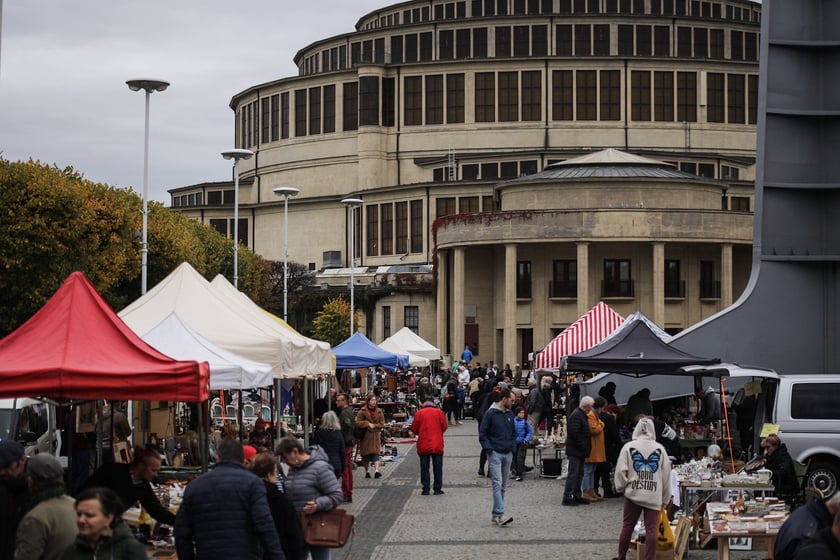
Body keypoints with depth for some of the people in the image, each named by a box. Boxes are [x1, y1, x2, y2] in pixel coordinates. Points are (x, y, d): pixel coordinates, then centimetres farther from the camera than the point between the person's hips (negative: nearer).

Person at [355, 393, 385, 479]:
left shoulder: (379, 412, 6)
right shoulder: (362, 411, -4)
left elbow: (382, 424, 5)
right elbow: (357, 423, -9)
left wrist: (374, 425, -9)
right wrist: (368, 424, -17)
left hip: (376, 435, 1)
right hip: (365, 436, -1)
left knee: (376, 453, -10)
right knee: (366, 454, 4)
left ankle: (376, 470, -18)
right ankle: (367, 471, 15)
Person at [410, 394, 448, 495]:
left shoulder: (419, 413, -2)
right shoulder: (439, 412, -1)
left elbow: (414, 429, 2)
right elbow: (444, 426, 1)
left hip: (423, 445, 0)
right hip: (437, 445, 0)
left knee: (424, 468, 5)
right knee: (437, 468, 6)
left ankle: (425, 489, 3)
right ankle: (438, 489, 6)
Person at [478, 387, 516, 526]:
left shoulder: (510, 414, 13)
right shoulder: (490, 413, -6)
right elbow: (482, 433, -5)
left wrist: (513, 447, 9)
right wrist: (489, 449, -12)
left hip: (508, 454, 7)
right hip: (495, 453, -7)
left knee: (503, 486, 8)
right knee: (497, 484, -14)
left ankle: (496, 515, 13)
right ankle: (499, 515, -20)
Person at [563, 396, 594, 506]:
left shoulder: (582, 415, 17)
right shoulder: (576, 415, -17)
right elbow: (575, 433, -24)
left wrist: (585, 449, 17)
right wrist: (583, 447, -19)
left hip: (580, 452, 11)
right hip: (575, 451, -11)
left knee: (579, 474, 14)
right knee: (573, 474, -8)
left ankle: (577, 496, 21)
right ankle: (567, 497, -5)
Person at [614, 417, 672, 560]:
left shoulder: (629, 447, -3)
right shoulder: (660, 449, 2)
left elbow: (621, 471, -5)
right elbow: (666, 475, 5)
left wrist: (621, 487, 12)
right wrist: (665, 498, 13)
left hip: (633, 494, 0)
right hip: (654, 496, 0)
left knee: (627, 527, 10)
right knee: (651, 530, 1)